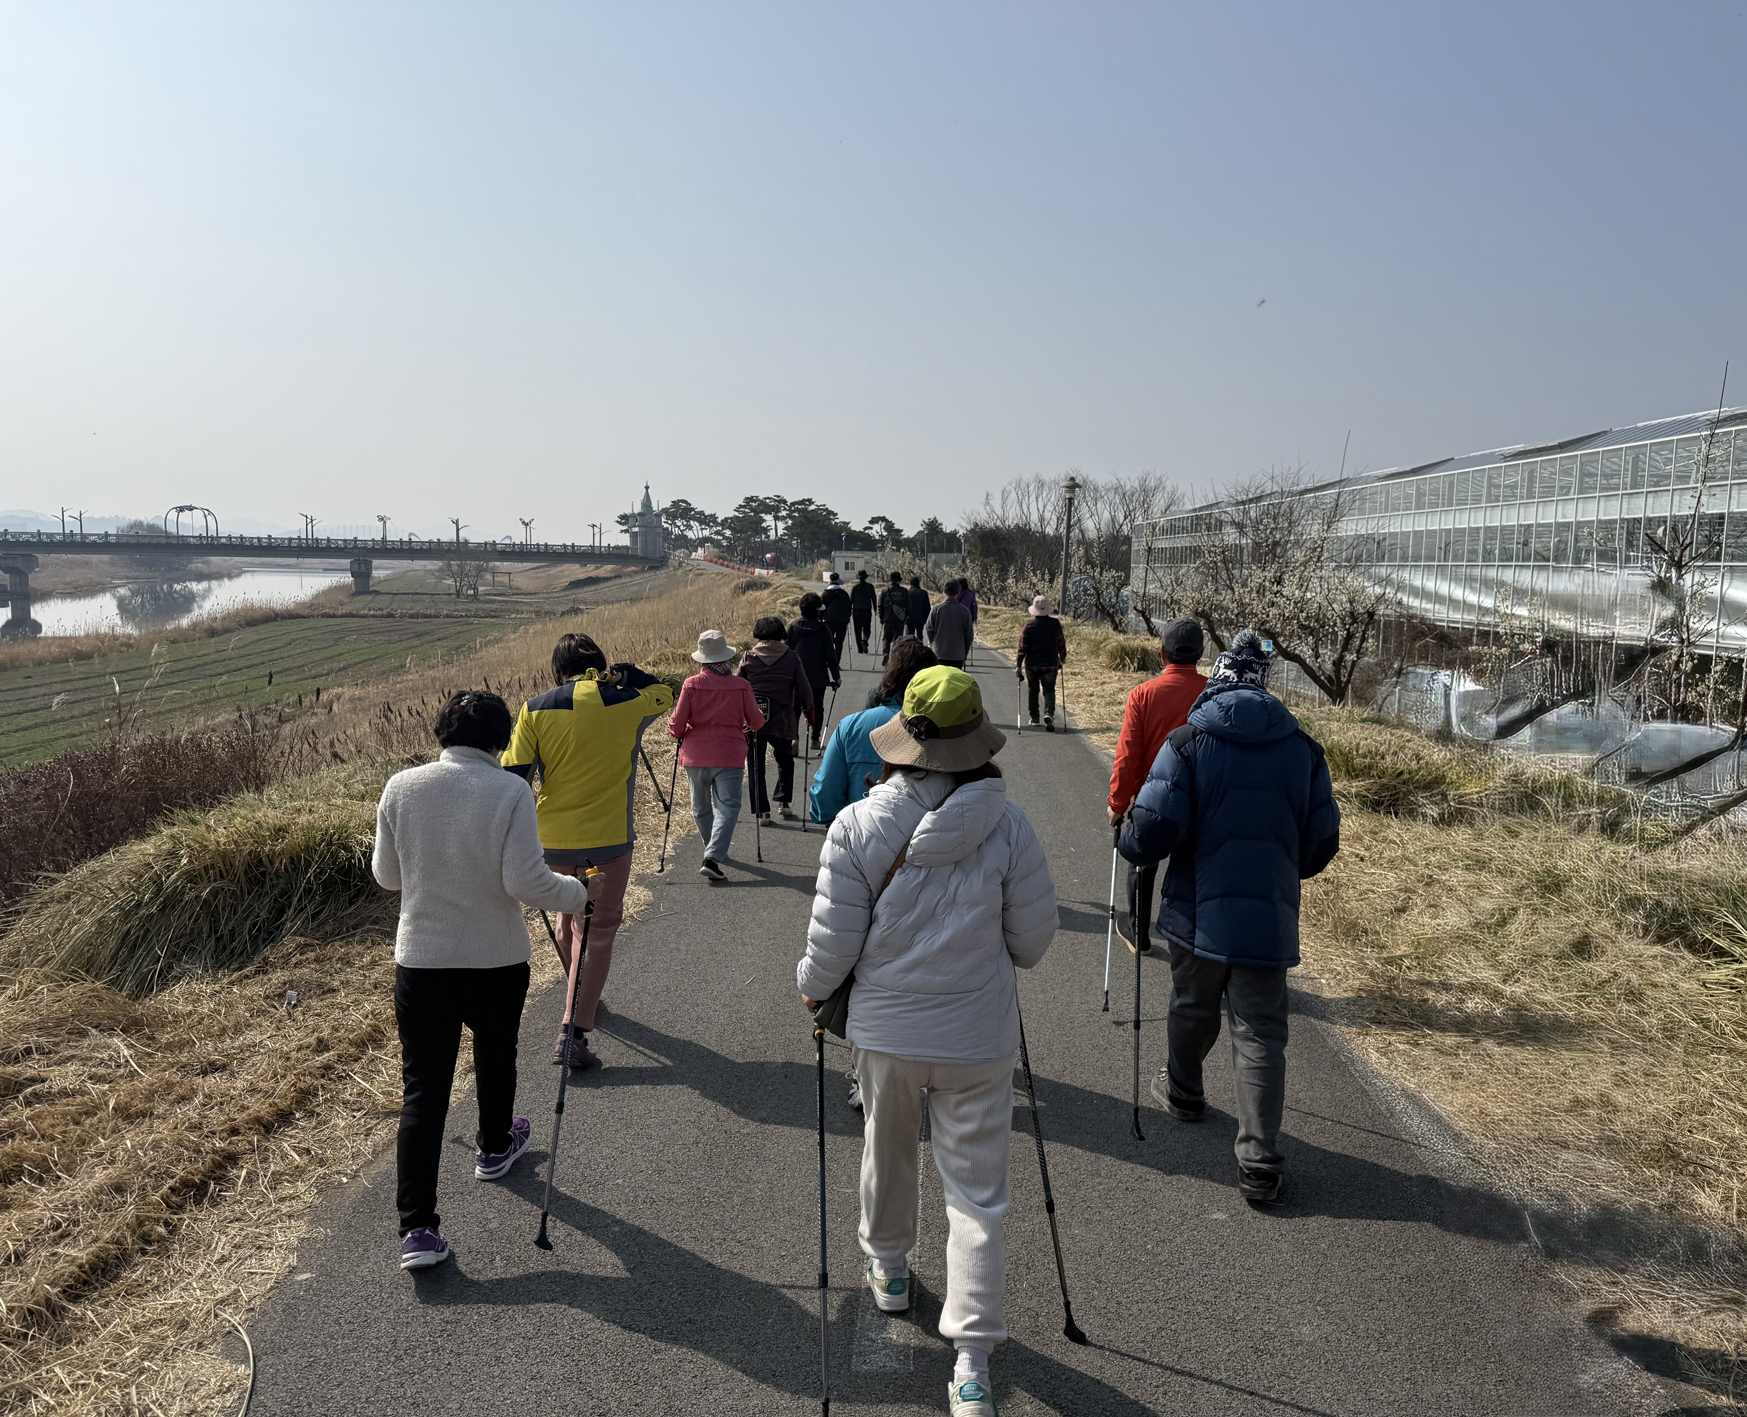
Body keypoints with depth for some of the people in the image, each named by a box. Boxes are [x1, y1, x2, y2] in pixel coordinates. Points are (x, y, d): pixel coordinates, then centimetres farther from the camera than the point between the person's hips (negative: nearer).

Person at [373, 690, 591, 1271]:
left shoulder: (401, 788, -5)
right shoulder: (510, 792, -14)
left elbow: (386, 875, 5)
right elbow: (524, 880, -20)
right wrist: (578, 893, -2)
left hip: (421, 960, 1)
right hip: (498, 960, -1)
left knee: (422, 1089, 3)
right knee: (495, 1058, 26)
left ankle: (417, 1227, -2)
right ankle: (494, 1148, 49)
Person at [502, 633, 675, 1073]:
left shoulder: (536, 709, -2)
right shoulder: (627, 703, -4)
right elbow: (664, 693, 19)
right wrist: (625, 674, 20)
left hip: (552, 839, 3)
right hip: (609, 839, -3)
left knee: (569, 916, 25)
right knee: (599, 930, 5)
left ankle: (579, 995, 48)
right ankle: (574, 1033, -5)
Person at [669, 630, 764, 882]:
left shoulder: (691, 685, -3)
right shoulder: (741, 686, -2)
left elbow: (677, 725, -3)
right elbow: (756, 722, 4)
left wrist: (679, 733, 20)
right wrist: (748, 727, 27)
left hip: (695, 756, 2)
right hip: (729, 755, -1)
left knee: (701, 808, 19)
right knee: (727, 807, -3)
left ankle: (714, 852, 36)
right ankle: (713, 858, -20)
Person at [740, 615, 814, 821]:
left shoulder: (748, 657, 0)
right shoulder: (791, 658, -1)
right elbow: (804, 689, 1)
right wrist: (809, 711, 17)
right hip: (782, 719, 0)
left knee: (756, 765, 7)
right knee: (784, 759, 20)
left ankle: (761, 811, 4)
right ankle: (783, 802, 10)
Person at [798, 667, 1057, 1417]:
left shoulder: (856, 825, -15)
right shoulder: (1008, 826, -14)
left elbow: (833, 942, -10)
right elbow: (1033, 939, -5)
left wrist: (812, 987, 11)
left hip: (884, 1031, 1)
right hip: (979, 1038, -1)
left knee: (885, 1153, 26)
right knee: (976, 1193, 9)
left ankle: (888, 1271, 49)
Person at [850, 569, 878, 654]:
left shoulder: (854, 587, -4)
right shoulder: (870, 586, -2)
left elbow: (851, 600, -3)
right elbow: (874, 598, 2)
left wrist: (849, 612, 4)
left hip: (856, 611, 0)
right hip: (867, 611, 0)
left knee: (858, 631, 8)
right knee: (867, 629, 8)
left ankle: (860, 648, 7)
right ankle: (864, 640, -22)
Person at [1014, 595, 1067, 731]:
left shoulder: (1029, 625, -9)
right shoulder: (1056, 624, -3)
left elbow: (1023, 648, -10)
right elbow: (1061, 644, 7)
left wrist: (1018, 666, -5)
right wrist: (1063, 659, 24)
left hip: (1032, 665, -1)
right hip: (1050, 664, 1)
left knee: (1033, 690, 16)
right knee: (1049, 690, 7)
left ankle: (1034, 718, 21)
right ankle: (1049, 713, -18)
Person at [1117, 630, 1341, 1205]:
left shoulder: (1187, 742, -8)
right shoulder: (1303, 748, 2)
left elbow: (1156, 829, -16)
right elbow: (1322, 842, 6)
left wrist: (1127, 843, 6)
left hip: (1198, 913, -1)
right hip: (1269, 920, 1)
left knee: (1192, 1009, 22)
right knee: (1260, 1037, 5)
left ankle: (1183, 1093, 47)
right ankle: (1260, 1163, 0)